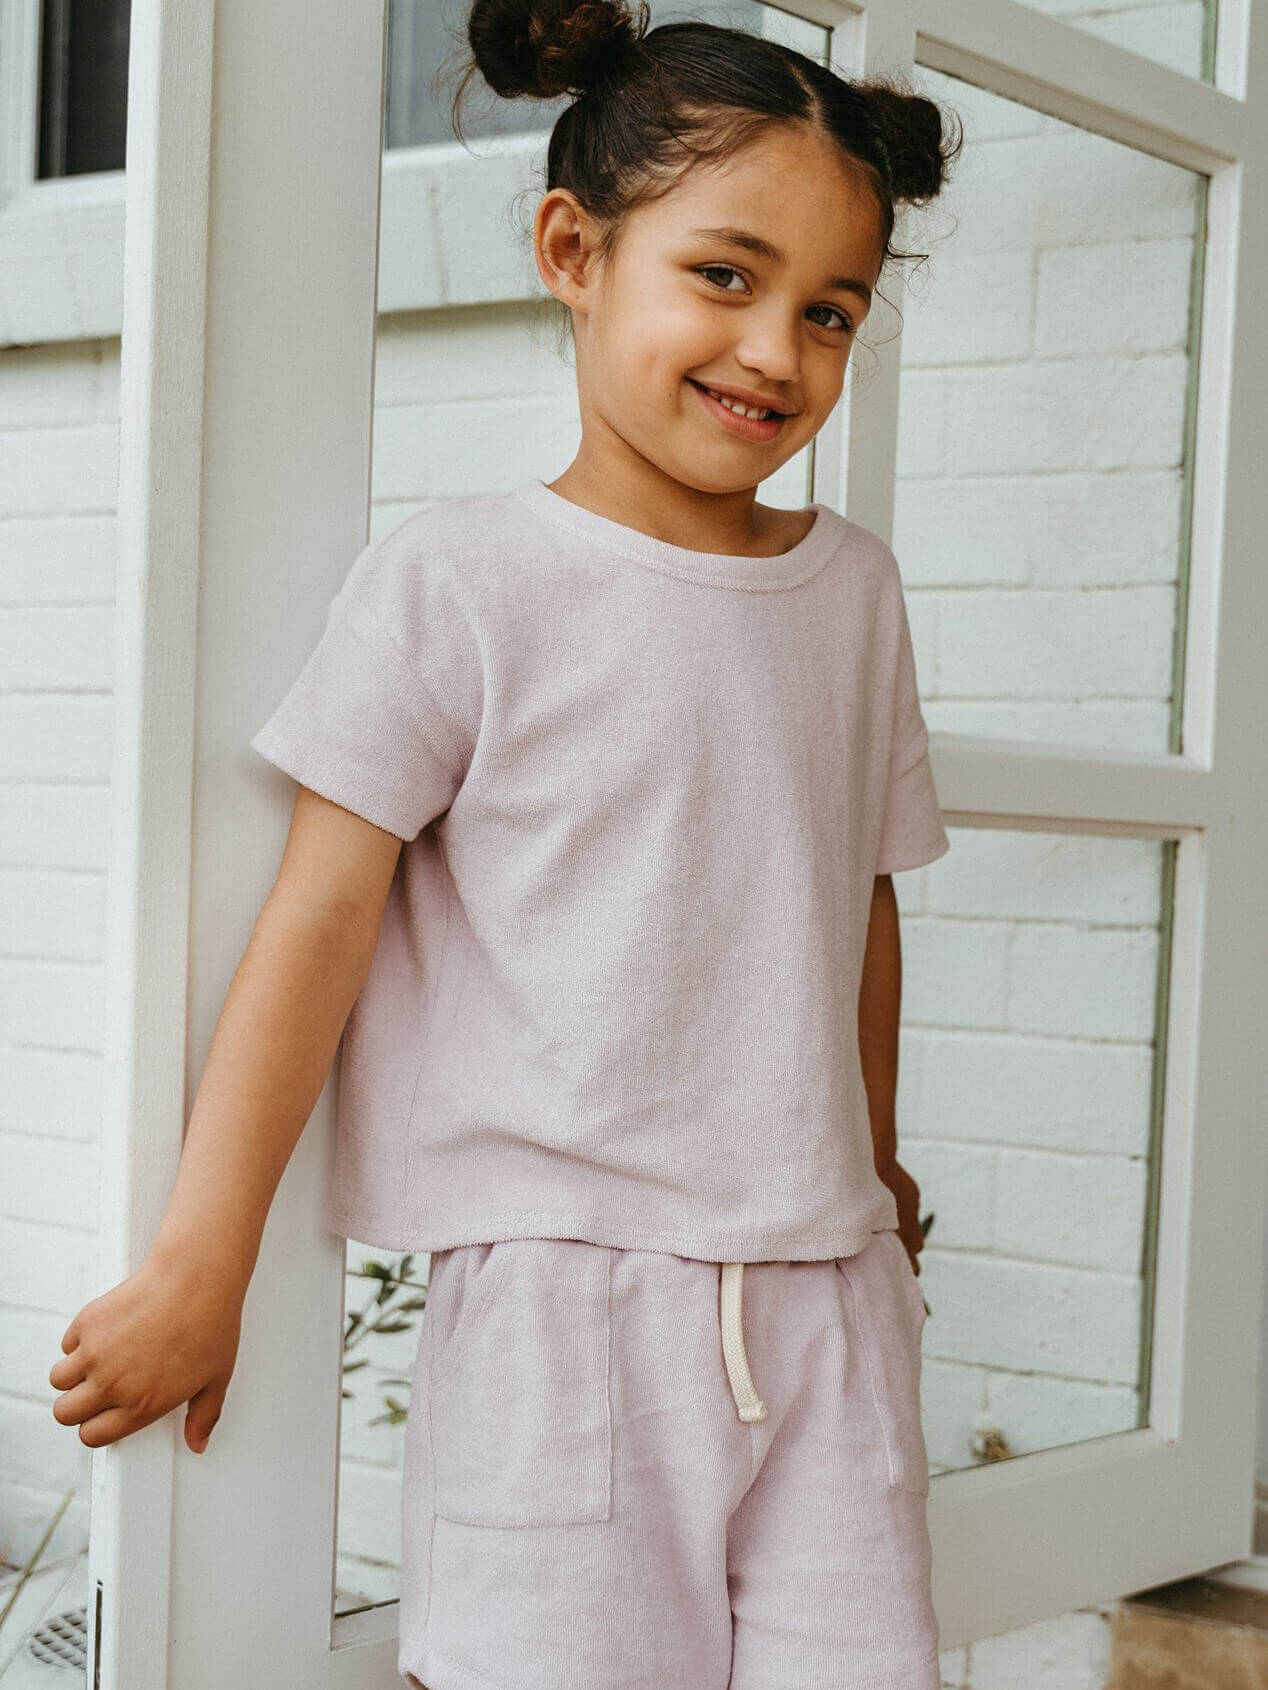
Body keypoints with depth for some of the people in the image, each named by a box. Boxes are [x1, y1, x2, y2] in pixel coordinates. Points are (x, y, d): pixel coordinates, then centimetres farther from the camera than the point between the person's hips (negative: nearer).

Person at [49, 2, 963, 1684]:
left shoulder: (853, 586, 10)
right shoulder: (460, 580, -5)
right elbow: (322, 916, -8)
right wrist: (198, 1266, -8)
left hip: (826, 1293, 5)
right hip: (560, 1289, -4)